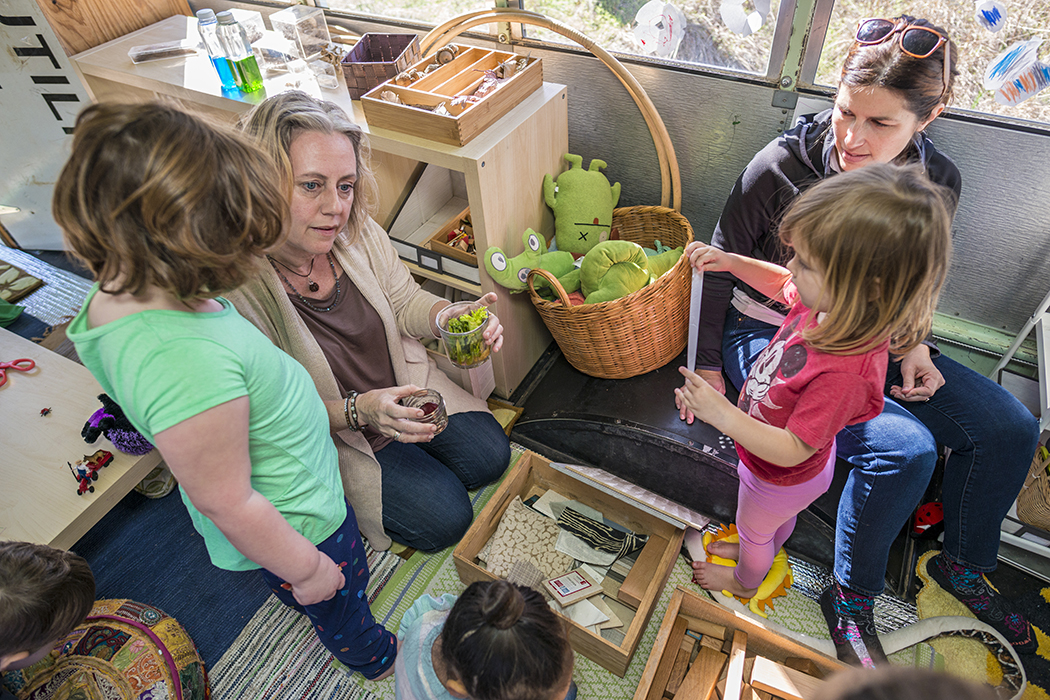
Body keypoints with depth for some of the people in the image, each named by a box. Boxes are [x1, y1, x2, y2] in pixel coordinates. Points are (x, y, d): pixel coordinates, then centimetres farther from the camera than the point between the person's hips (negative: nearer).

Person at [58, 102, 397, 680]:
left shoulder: (115, 293, -14)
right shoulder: (186, 362, -44)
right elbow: (227, 504, -32)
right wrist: (306, 568, -16)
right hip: (296, 524, -7)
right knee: (341, 601, 26)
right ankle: (375, 658, 56)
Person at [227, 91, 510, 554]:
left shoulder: (358, 233, -16)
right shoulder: (235, 290, -31)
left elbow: (405, 302, -1)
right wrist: (359, 409, -36)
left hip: (405, 387, 5)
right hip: (331, 437, -4)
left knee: (489, 457, 2)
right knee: (443, 518, -9)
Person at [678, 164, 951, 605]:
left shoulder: (845, 373, -46)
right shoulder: (834, 305, -23)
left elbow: (790, 450, -37)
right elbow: (782, 286, 0)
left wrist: (720, 413, -43)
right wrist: (731, 262, -13)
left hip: (780, 477, -6)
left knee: (753, 528, 28)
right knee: (778, 517, 37)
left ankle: (745, 582, 61)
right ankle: (759, 550, 70)